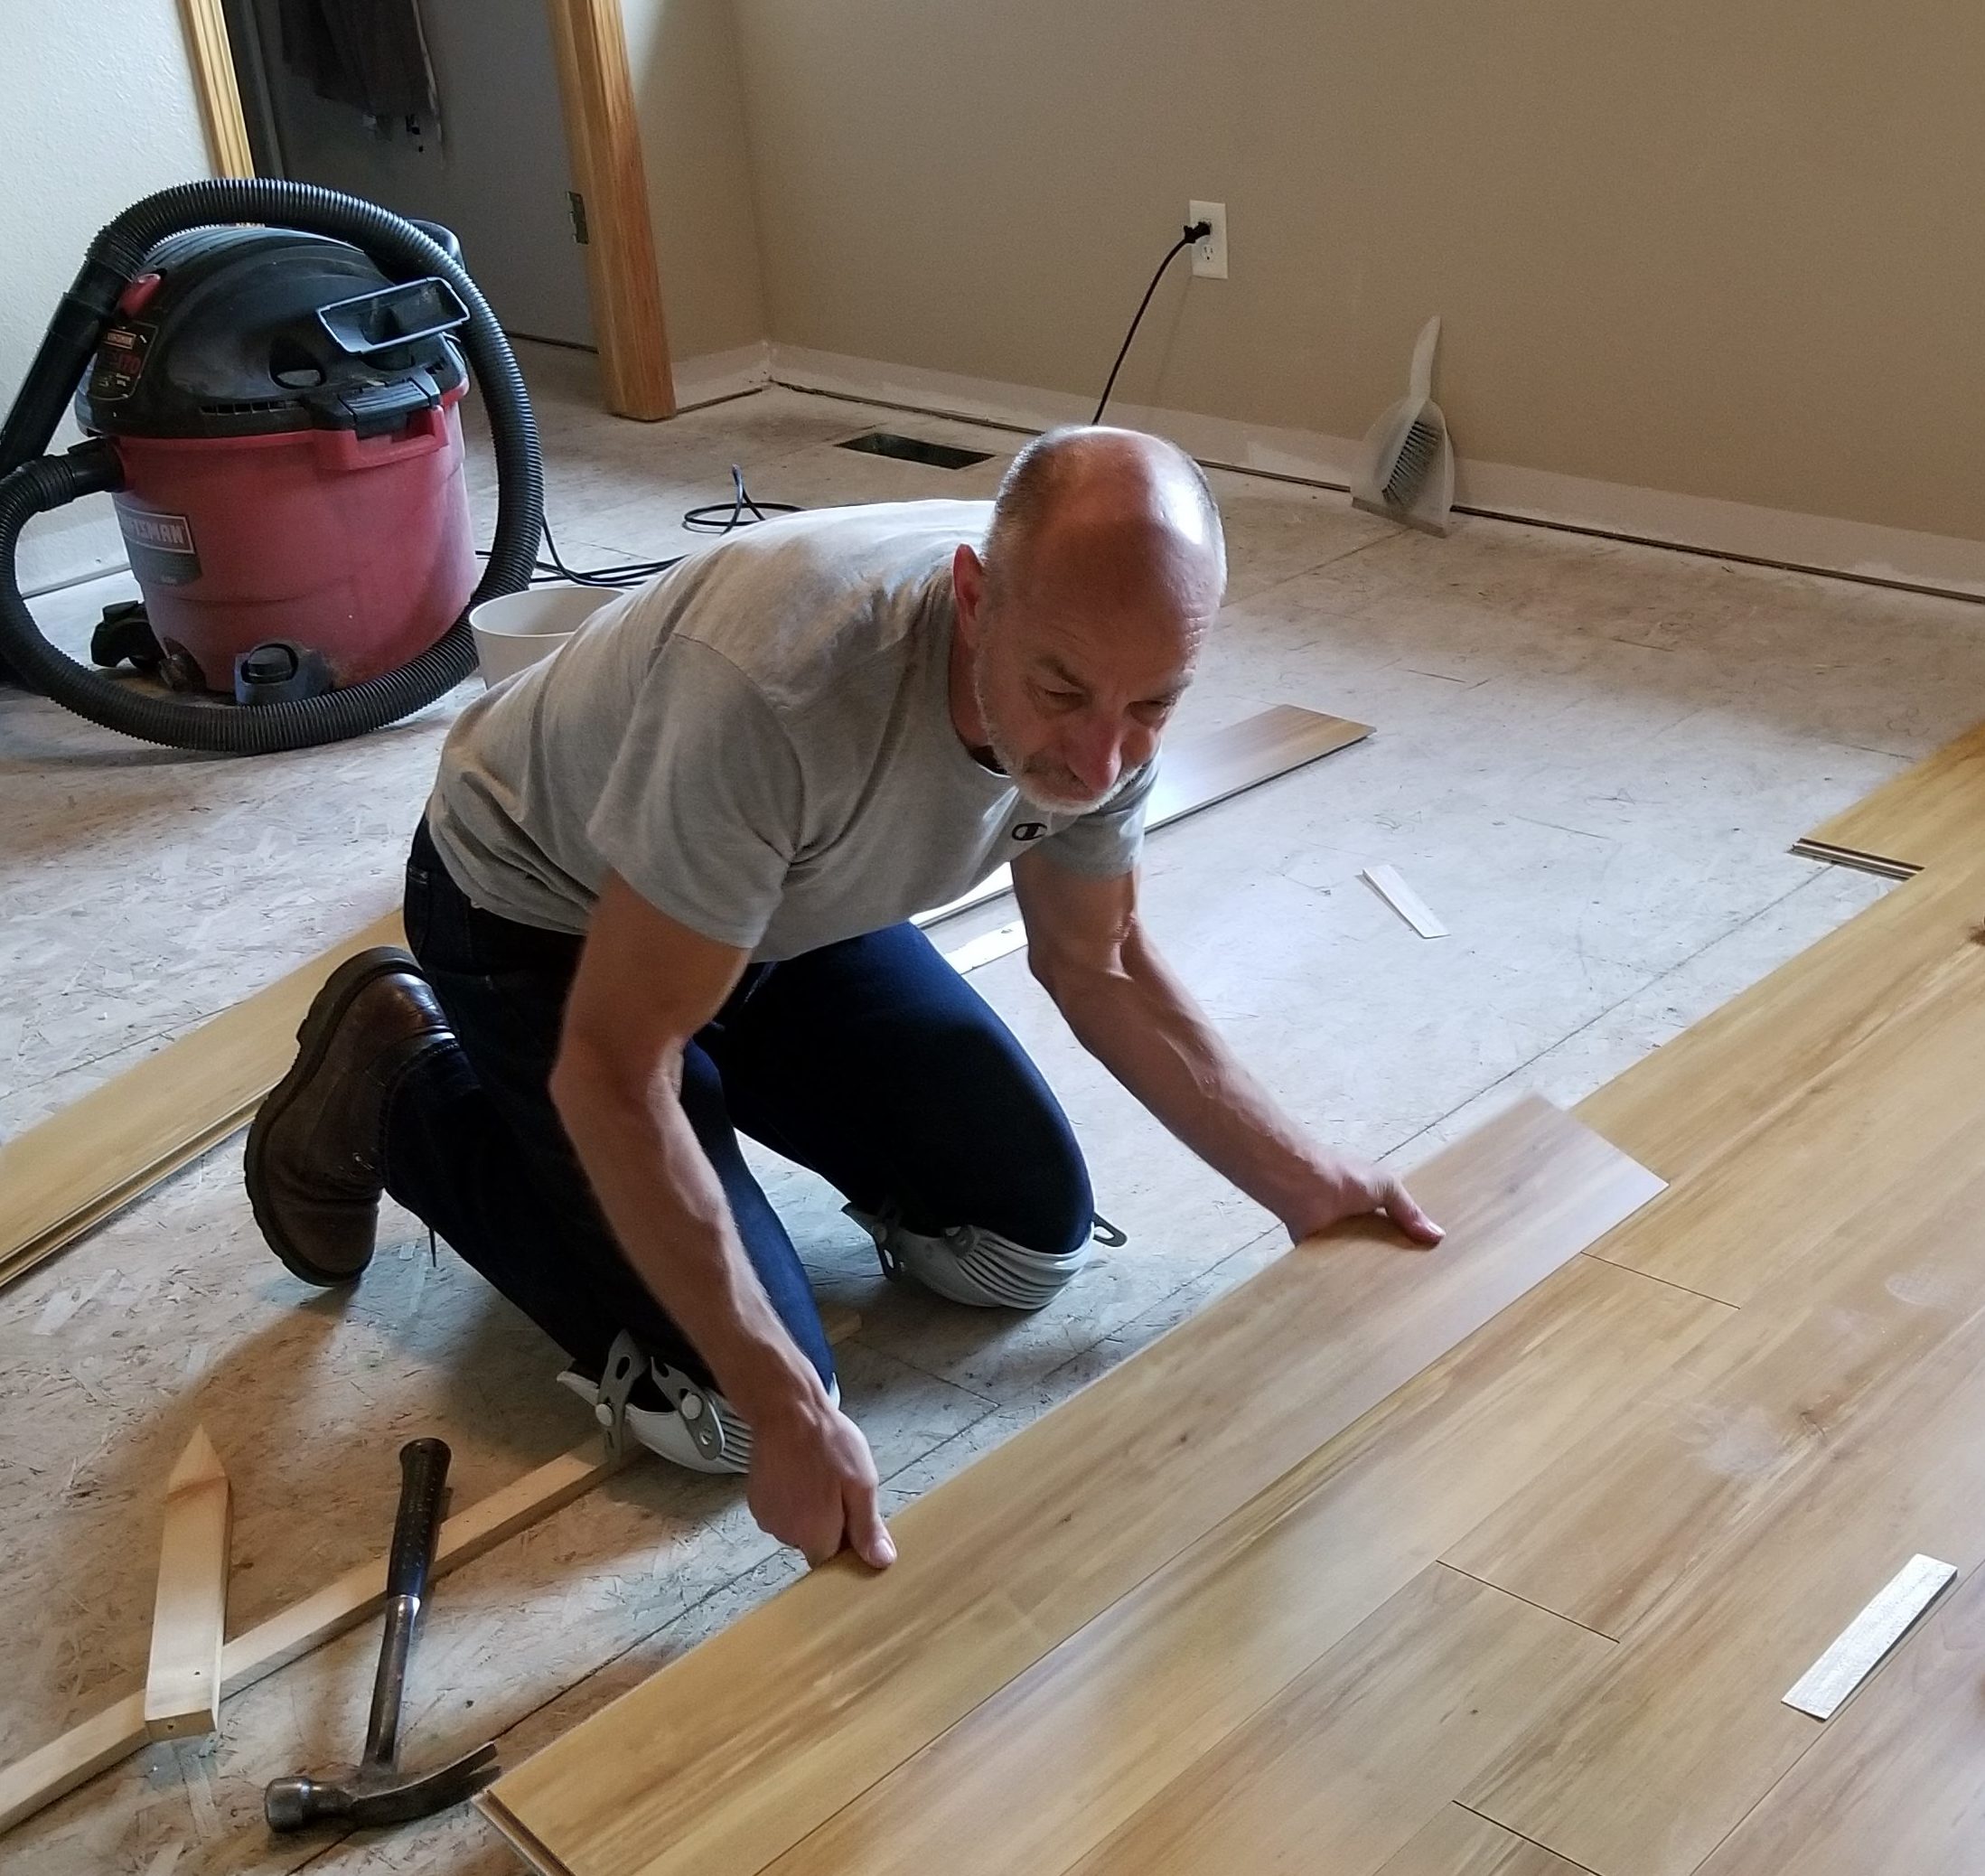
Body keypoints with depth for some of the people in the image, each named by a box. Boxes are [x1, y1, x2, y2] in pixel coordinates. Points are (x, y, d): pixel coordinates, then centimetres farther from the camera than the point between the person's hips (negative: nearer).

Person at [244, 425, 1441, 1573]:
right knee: (731, 1410, -11)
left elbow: (1099, 964, -1)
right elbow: (612, 1070, -34)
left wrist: (1301, 1181, -7)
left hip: (790, 903, 6)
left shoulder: (1102, 668, -20)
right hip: (538, 916, -6)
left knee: (1032, 1241, 1)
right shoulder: (773, 688, -42)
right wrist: (785, 1411, -34)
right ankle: (398, 1092, 8)